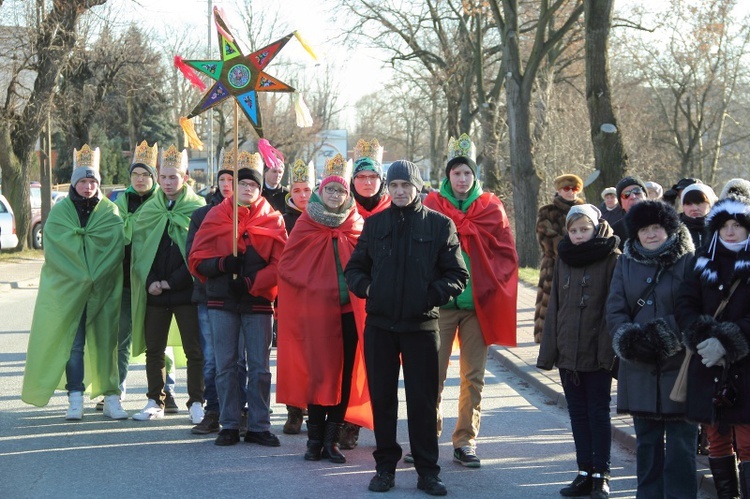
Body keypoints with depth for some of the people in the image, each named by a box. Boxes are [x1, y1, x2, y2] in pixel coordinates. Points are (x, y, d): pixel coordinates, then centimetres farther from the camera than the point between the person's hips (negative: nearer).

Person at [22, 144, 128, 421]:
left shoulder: (110, 212, 7)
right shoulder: (60, 211, 6)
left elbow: (116, 245, -3)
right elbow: (54, 247, -2)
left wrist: (95, 274, -14)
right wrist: (78, 275, -13)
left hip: (103, 291, 1)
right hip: (68, 290, -1)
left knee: (106, 342, 0)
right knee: (73, 344, -2)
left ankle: (111, 398, 5)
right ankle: (75, 400, 0)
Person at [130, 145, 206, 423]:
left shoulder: (198, 208, -2)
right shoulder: (149, 210, 10)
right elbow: (138, 248, 9)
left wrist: (171, 282, -10)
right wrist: (149, 281, -6)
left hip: (186, 290, -4)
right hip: (154, 292, 4)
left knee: (194, 350, -1)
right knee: (153, 349, 8)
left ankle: (196, 403, 6)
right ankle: (155, 402, 17)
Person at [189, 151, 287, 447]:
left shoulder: (273, 221, 5)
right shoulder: (216, 217, 7)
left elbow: (280, 264, -3)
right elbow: (197, 260, 3)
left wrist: (251, 283, -15)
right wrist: (222, 264, -16)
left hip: (258, 301, -1)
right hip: (222, 301, 1)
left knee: (260, 366, 1)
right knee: (226, 365, 3)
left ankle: (259, 426, 7)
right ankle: (229, 426, 10)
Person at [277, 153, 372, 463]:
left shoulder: (355, 226, 8)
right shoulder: (306, 226, 3)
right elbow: (287, 267, 4)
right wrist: (311, 287, -3)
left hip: (349, 311, 2)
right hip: (317, 312, -2)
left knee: (345, 375, 3)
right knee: (320, 374, -2)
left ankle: (331, 439, 11)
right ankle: (315, 440, 8)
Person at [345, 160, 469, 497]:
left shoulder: (439, 225, 2)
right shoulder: (375, 224, 10)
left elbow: (458, 275, 2)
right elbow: (354, 267, 16)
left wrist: (434, 294, -14)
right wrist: (365, 287, -3)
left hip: (421, 325, -2)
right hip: (379, 325, 3)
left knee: (423, 400, 0)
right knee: (382, 397, 7)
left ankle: (427, 471, 8)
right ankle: (385, 466, 18)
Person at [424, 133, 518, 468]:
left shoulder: (491, 207, 7)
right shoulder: (432, 205, 5)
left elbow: (507, 254, 7)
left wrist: (491, 285, -5)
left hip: (479, 303, 1)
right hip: (441, 302, -1)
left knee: (473, 377, 4)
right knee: (435, 373, 1)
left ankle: (465, 441, 11)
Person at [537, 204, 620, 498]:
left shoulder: (611, 259, -6)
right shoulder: (564, 259, 10)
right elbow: (555, 306, 11)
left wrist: (609, 347, -17)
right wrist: (549, 350, 8)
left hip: (597, 353, -5)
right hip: (567, 351, 5)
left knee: (598, 413, 3)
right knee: (578, 413, 10)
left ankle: (601, 475, 10)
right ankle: (585, 472, 18)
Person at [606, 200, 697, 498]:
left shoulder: (688, 261, -2)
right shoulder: (626, 263, 11)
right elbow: (615, 309, 5)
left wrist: (667, 336, -21)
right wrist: (628, 337, -14)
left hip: (679, 365, -4)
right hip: (639, 368, 4)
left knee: (681, 439, -2)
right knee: (647, 439, 12)